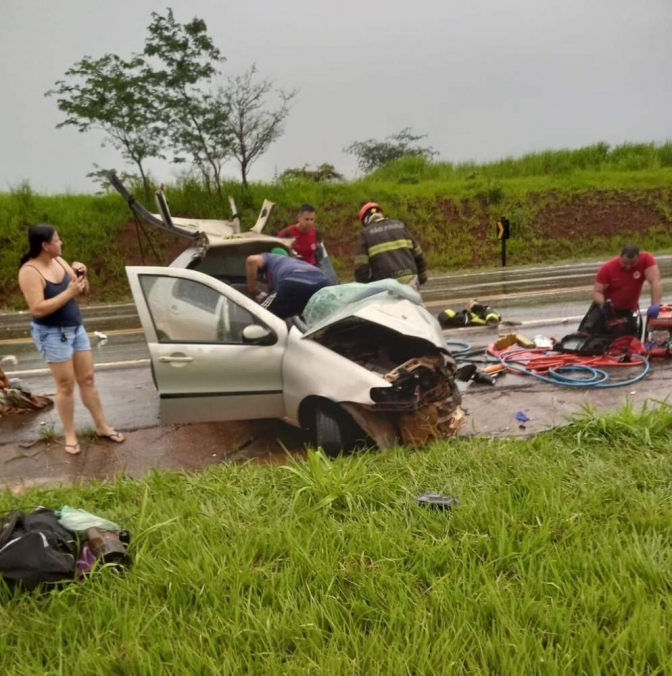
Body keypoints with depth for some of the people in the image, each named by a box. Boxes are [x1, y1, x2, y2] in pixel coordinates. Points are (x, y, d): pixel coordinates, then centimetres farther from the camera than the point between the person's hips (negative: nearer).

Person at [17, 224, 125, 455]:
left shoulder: (58, 261, 5)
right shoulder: (29, 272, -18)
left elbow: (83, 291, 11)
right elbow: (37, 309, -26)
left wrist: (81, 275, -10)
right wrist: (69, 292, -26)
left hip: (75, 328, 7)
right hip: (52, 334, -7)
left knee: (87, 379, 12)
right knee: (66, 386, 1)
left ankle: (102, 427, 22)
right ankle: (70, 435, 17)